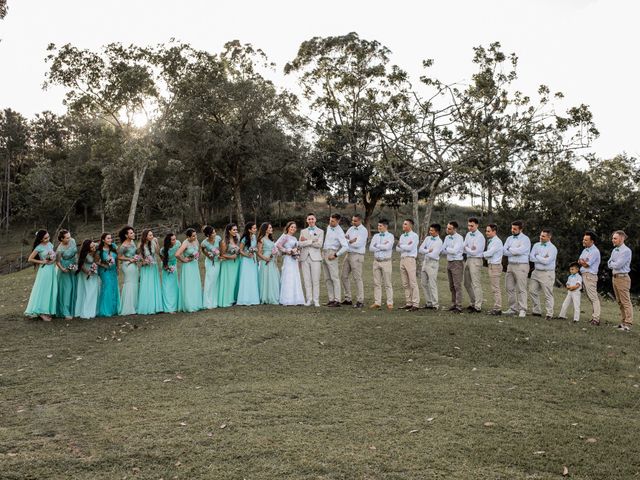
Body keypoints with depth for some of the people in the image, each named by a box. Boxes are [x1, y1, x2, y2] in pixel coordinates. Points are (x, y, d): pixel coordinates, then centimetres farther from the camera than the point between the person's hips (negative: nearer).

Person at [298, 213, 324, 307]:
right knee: (306, 280, 2)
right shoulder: (303, 231, 16)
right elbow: (300, 244, 4)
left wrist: (306, 241, -4)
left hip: (315, 258, -2)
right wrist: (311, 241, -6)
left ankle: (316, 300, 1)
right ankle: (309, 299, 8)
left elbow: (319, 244, -7)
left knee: (316, 280, -4)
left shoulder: (320, 231, 8)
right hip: (304, 258, 3)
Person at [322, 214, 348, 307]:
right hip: (324, 253, 8)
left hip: (331, 254, -8)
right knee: (327, 278, 7)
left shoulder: (339, 232, -13)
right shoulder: (329, 227, 11)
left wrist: (335, 255, -19)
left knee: (334, 277, -10)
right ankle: (331, 299, 10)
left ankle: (337, 301, -11)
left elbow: (345, 246, -21)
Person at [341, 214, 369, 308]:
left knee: (357, 278, -7)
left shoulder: (363, 231, -8)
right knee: (345, 276, 9)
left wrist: (348, 241, -5)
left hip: (357, 256, -8)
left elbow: (358, 244, -17)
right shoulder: (351, 228, 14)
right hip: (348, 254, 8)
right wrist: (352, 241, -11)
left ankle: (360, 301, -1)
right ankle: (348, 299, 19)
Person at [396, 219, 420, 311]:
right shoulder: (402, 236, 18)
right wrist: (406, 246, -9)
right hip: (402, 259, 7)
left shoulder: (414, 236, -3)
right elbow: (397, 248, 8)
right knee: (405, 284, 7)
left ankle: (415, 304, -7)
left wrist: (401, 246, 0)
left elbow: (410, 248, -14)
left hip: (410, 259, -7)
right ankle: (408, 303, 12)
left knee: (413, 283, -8)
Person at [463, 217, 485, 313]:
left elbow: (475, 252, -15)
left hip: (475, 261, -8)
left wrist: (466, 248, -2)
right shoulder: (468, 234, 12)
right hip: (468, 259, 8)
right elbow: (463, 248, 7)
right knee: (467, 283, 13)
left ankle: (478, 307, -6)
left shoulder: (480, 237, -11)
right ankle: (472, 303, 25)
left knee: (476, 284, -8)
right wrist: (470, 249, -11)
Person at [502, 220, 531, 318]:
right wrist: (515, 252, -9)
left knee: (521, 289, -6)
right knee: (509, 288, 7)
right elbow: (504, 251, 3)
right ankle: (513, 308, 15)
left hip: (521, 266, -7)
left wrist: (510, 249, -5)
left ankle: (522, 310, -3)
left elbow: (521, 250, -20)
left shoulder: (525, 239, -5)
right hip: (510, 265, 7)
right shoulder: (509, 238, 13)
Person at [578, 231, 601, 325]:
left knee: (594, 298, -10)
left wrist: (582, 261, 4)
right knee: (590, 297, 11)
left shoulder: (595, 251, -11)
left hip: (590, 276, -9)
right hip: (584, 275, 9)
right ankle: (595, 316, 15)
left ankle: (596, 319, -13)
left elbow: (586, 264, -13)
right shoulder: (585, 250, 17)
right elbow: (579, 262, 12)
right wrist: (584, 262, -7)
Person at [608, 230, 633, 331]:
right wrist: (614, 264, -8)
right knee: (620, 302, 11)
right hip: (615, 277, 9)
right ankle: (624, 322, 17)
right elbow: (609, 264, 11)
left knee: (626, 302, -8)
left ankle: (628, 324, -8)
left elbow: (618, 265, -19)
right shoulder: (614, 250, 14)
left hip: (622, 278, -9)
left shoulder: (626, 251, -13)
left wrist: (612, 263, 0)